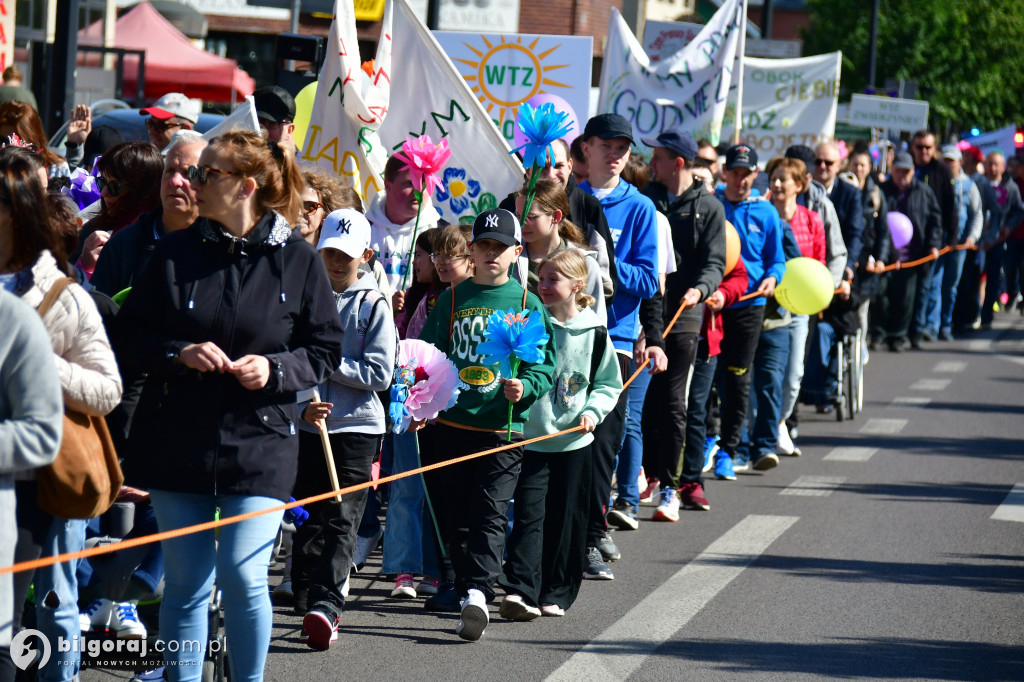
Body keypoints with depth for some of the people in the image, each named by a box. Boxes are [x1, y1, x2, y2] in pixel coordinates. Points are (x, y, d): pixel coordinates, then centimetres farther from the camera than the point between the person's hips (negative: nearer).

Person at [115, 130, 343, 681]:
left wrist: (275, 368, -12)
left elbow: (325, 351, 6)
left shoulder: (297, 260, 0)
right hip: (177, 442, 2)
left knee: (243, 575, -10)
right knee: (185, 580, 6)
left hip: (259, 443, -2)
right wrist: (179, 353, -13)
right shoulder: (174, 253, 4)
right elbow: (129, 336, 6)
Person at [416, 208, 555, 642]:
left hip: (503, 427, -3)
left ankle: (478, 594, -21)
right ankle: (467, 588, 18)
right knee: (455, 517, 6)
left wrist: (525, 387, -17)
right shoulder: (452, 300, 11)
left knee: (490, 514, -12)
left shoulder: (527, 304, 6)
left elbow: (544, 363, 3)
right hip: (449, 423, 3)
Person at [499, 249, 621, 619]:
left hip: (573, 442, 1)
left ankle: (556, 594, 15)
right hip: (531, 437, 0)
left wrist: (592, 412, -6)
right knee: (529, 515, -9)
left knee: (566, 519, 6)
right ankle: (520, 591, -13)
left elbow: (609, 384, 9)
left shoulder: (593, 332, 1)